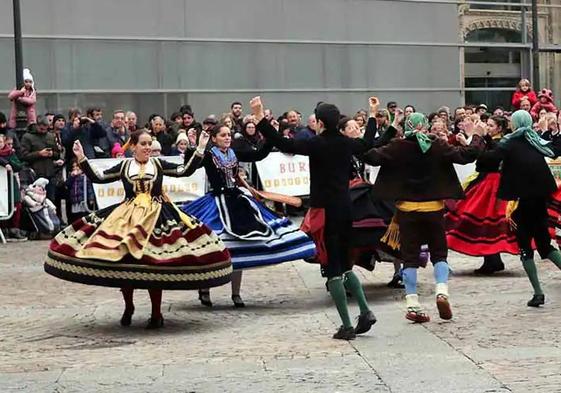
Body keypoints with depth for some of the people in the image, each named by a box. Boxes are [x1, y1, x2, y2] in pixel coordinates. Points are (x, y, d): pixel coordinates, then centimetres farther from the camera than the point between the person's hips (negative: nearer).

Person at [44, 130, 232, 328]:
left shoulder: (159, 164, 7)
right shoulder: (124, 166, 8)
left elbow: (186, 170, 1)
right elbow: (97, 177, 10)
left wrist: (199, 150, -5)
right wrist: (82, 159, 4)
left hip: (156, 218, -1)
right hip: (126, 218, 1)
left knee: (153, 265, -6)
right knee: (122, 263, 0)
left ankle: (156, 313, 7)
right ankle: (128, 307, 22)